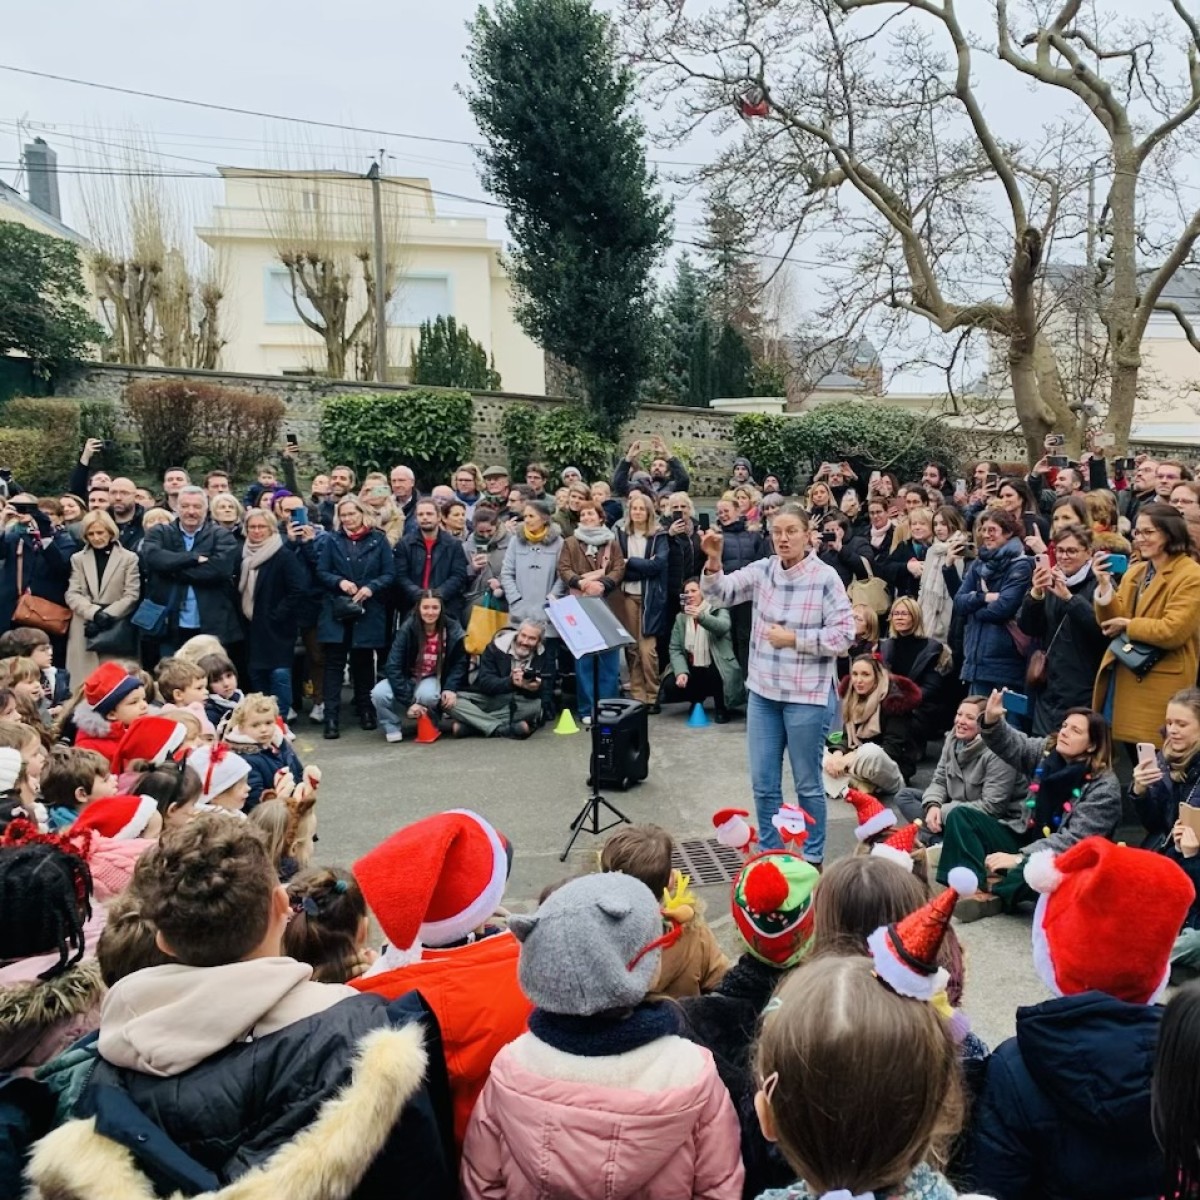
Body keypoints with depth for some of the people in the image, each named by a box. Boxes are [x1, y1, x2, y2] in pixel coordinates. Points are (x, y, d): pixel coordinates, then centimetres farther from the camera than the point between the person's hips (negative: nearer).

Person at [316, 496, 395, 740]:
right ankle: (332, 718, -3)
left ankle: (366, 711, 26)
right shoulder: (331, 540, 7)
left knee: (364, 662, 11)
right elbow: (321, 573, 2)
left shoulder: (378, 540, 4)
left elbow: (390, 574, 1)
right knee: (334, 663, -3)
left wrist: (371, 587, -16)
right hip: (336, 611, 0)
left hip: (368, 612, 0)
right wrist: (339, 582, -16)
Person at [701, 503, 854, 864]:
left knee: (807, 784, 9)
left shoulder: (825, 577, -10)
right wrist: (714, 562, -24)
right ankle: (770, 854, 29)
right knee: (763, 783, 13)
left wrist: (794, 639, -15)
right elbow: (722, 593, -7)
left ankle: (812, 857, 26)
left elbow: (844, 635, -12)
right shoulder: (762, 570, 3)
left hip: (807, 696, -4)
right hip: (763, 693, 5)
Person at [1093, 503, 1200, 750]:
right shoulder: (1134, 572, 13)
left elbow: (1172, 632, -19)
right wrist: (1105, 585, -10)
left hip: (1159, 686, -7)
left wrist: (1128, 625, -9)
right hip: (1121, 677, 7)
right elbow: (1114, 622, 5)